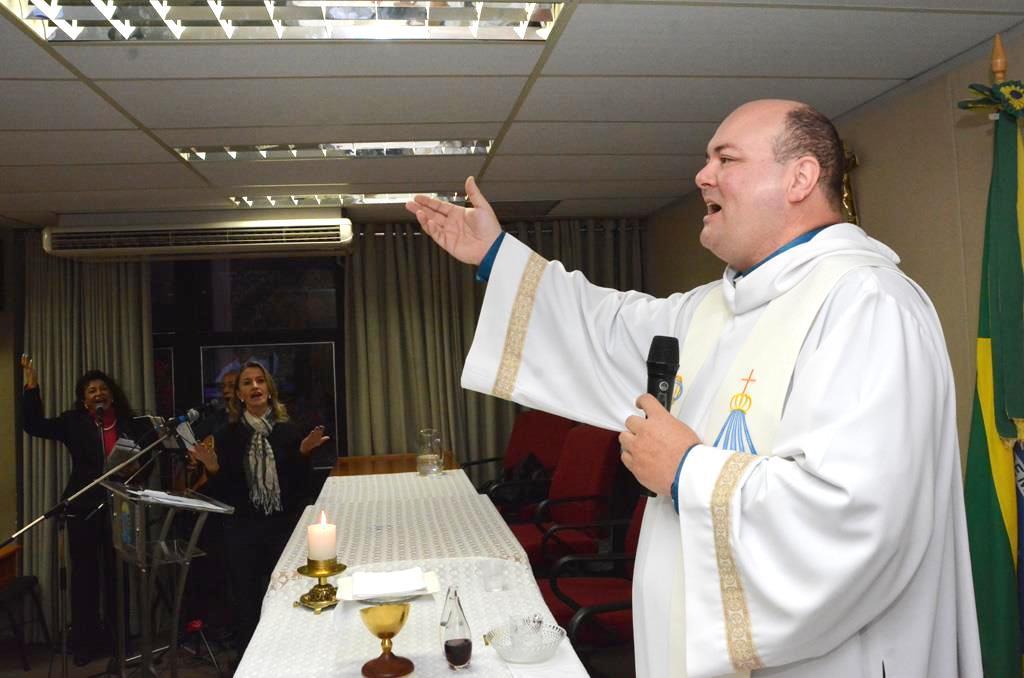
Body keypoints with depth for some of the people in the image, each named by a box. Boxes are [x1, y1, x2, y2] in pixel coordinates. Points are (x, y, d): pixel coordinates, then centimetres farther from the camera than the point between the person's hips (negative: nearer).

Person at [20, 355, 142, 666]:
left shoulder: (128, 423, 5)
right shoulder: (74, 422, 2)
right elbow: (34, 425, -9)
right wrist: (31, 388, -17)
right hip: (84, 508, -1)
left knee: (117, 572, 10)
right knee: (85, 573, 4)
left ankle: (117, 636, 23)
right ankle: (86, 640, 15)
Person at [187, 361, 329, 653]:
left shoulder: (289, 431, 0)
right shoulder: (227, 435, 1)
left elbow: (301, 485, 1)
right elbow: (220, 491, 1)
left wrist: (304, 453, -13)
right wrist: (211, 466, -16)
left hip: (284, 526, 0)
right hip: (242, 529, 0)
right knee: (246, 602, 7)